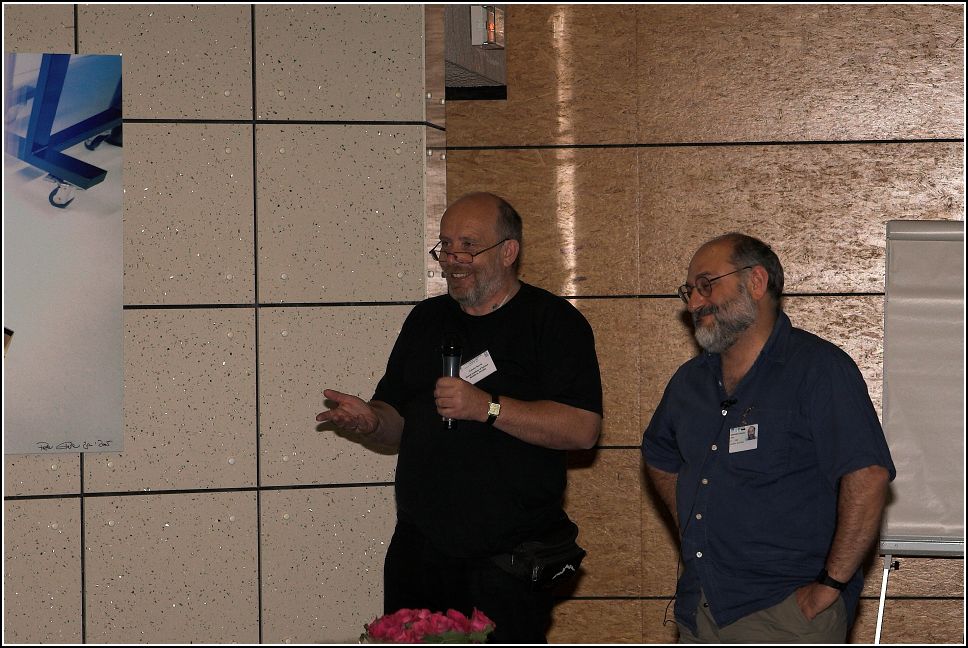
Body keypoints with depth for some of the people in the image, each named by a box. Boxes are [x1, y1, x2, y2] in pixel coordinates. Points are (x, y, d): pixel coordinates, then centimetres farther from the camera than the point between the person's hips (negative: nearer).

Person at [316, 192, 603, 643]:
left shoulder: (553, 320, -4)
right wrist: (371, 421, -1)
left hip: (508, 556, -6)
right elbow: (400, 421, 23)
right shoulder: (425, 320, 17)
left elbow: (583, 429, -15)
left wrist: (487, 407, -22)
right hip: (417, 551, 6)